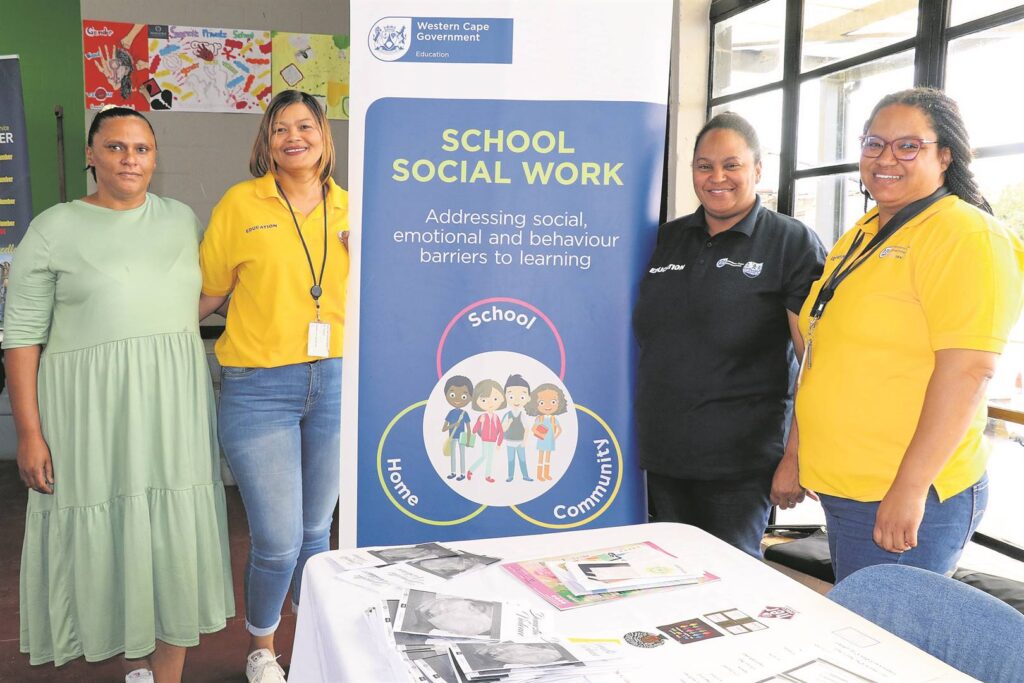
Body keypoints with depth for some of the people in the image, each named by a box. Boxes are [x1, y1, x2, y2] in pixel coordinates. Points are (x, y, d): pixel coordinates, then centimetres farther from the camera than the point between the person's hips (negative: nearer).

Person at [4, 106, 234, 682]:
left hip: (174, 404, 3)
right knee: (108, 539, 7)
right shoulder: (54, 230, -2)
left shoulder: (184, 220, 8)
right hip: (91, 410, -2)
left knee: (175, 539, 6)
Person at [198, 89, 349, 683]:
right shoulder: (241, 203, -2)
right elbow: (208, 293, 3)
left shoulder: (348, 207, 7)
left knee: (316, 528, 15)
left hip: (336, 382, 3)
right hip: (258, 388, -3)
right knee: (278, 541, -1)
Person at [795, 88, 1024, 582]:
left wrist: (910, 488, -23)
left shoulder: (966, 236, -12)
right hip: (841, 488, 8)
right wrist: (797, 457, 18)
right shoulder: (862, 235, 14)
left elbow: (967, 369, -21)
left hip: (906, 501, -8)